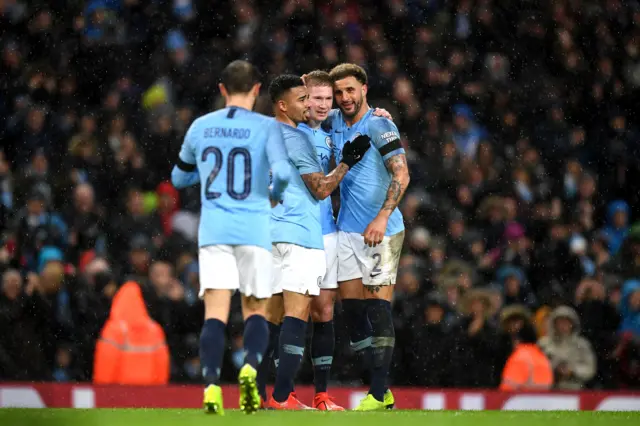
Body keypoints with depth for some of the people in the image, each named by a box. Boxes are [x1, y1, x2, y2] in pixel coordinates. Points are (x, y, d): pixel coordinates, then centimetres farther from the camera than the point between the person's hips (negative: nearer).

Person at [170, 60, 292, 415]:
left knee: (216, 313, -2)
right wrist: (276, 193, 6)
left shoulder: (200, 127, 8)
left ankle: (212, 386, -20)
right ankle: (250, 368, -17)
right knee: (256, 311, 10)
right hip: (254, 230, -2)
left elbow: (179, 178, 20)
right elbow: (282, 172, -16)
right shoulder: (267, 127, -2)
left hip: (213, 231, 2)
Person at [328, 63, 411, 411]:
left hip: (380, 232, -7)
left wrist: (382, 217, -26)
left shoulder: (378, 126, -9)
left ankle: (379, 395, -8)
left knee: (378, 308, -8)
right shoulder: (334, 123, 10)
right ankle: (380, 388, 12)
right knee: (351, 310, 4)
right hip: (346, 231, 7)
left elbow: (401, 175, -16)